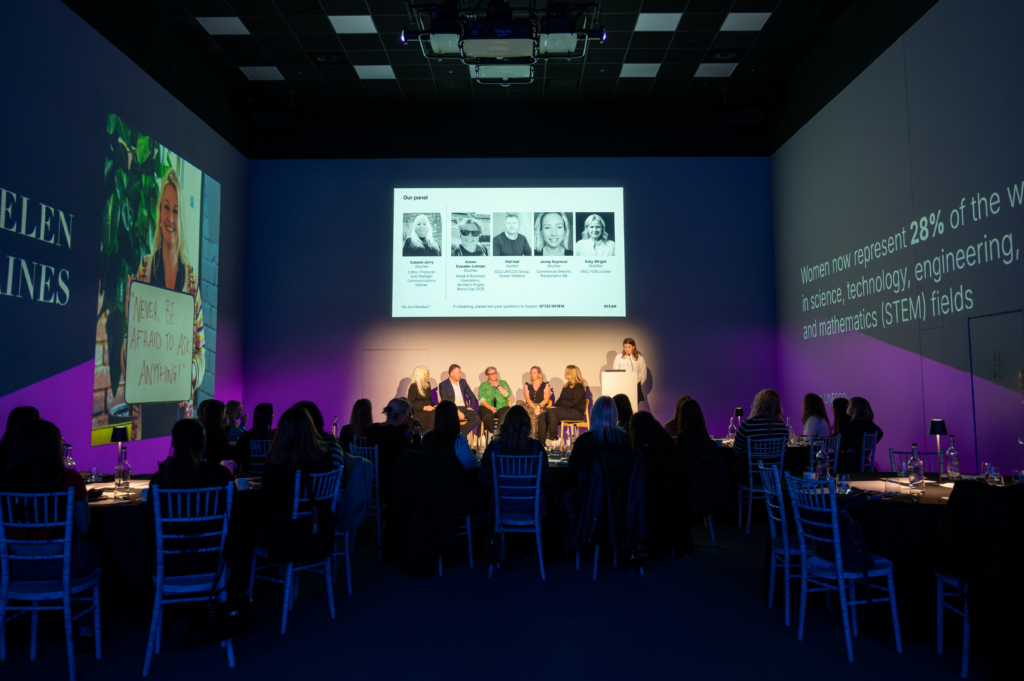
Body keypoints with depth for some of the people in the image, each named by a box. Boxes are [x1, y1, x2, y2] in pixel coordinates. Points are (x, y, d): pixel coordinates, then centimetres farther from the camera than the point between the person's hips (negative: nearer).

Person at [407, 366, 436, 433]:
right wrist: (424, 407, -20)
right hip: (417, 412, -7)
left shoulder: (427, 384, 16)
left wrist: (434, 406, 2)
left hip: (428, 409, 7)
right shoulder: (414, 386, -7)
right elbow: (410, 403, -11)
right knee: (433, 415, -34)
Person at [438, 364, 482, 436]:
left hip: (464, 408, 5)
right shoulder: (443, 385, 1)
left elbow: (472, 397, 21)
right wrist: (457, 411, -19)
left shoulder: (463, 382, 17)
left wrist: (471, 407, 1)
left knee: (477, 417, -25)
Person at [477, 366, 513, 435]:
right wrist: (490, 407, -14)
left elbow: (507, 394, 5)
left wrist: (498, 386, 0)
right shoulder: (483, 385, 16)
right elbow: (481, 398, 2)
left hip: (502, 407, 1)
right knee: (487, 417, -37)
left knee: (505, 417, -36)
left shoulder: (503, 382, 19)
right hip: (487, 407, 0)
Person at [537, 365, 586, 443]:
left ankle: (553, 439, -26)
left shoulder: (579, 387, -7)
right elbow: (561, 399, 21)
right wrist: (555, 406, -1)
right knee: (542, 416, -12)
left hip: (576, 412, -9)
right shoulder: (567, 385, 20)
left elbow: (574, 403, -16)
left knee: (552, 412, -32)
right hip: (565, 410, 9)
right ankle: (541, 441, -19)